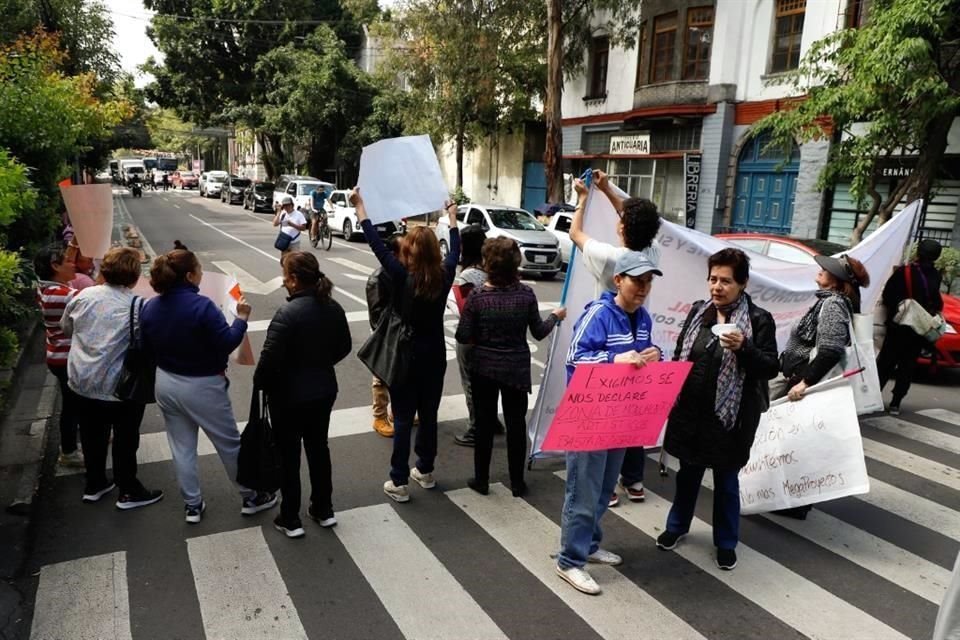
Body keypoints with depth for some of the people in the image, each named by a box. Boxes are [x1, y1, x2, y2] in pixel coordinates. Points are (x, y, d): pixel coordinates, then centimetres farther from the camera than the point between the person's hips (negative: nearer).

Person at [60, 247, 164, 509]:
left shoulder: (84, 296, -5)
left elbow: (66, 328, 11)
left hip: (83, 382, 5)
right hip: (120, 387, -5)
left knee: (92, 435, 20)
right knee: (125, 439, 10)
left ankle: (94, 485, 36)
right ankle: (128, 491, 22)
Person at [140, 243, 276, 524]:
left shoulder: (150, 307, -3)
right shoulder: (201, 305, -25)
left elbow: (148, 348, 7)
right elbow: (227, 343, -22)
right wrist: (241, 318, -10)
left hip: (166, 384, 6)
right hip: (202, 386, -6)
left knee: (181, 447, 17)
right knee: (230, 444, 11)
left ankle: (192, 505, 28)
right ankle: (251, 497, 25)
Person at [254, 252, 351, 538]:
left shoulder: (287, 313, -24)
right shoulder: (333, 308, -3)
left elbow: (270, 358, -23)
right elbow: (344, 347, 8)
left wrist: (260, 384, -5)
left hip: (289, 396, -6)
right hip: (324, 391, 6)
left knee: (289, 455, 10)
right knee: (318, 447, 20)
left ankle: (290, 520, 22)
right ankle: (324, 510, 32)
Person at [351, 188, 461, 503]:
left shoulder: (402, 276, -18)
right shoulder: (444, 276, -7)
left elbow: (377, 245, -11)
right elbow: (455, 252, 13)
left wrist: (360, 207, -1)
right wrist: (452, 219, 29)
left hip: (405, 356, -4)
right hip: (434, 356, 4)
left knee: (403, 420, 3)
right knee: (429, 415, 15)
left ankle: (398, 483, 9)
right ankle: (425, 471, 30)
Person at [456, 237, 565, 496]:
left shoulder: (477, 296, -14)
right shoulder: (526, 294, -11)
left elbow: (463, 337, -12)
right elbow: (538, 332, -2)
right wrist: (555, 317, 17)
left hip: (484, 368, -1)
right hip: (517, 369, 1)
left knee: (484, 423, 12)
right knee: (516, 424, 12)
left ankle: (481, 480, 22)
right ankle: (517, 482, 22)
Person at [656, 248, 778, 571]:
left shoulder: (759, 319, -9)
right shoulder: (698, 310, 3)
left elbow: (770, 368, -11)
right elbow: (679, 354, 11)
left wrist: (743, 347, -29)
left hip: (730, 416, -3)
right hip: (690, 410, 4)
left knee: (726, 480, 12)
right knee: (688, 471, 20)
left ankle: (726, 542, 30)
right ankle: (677, 525, 39)